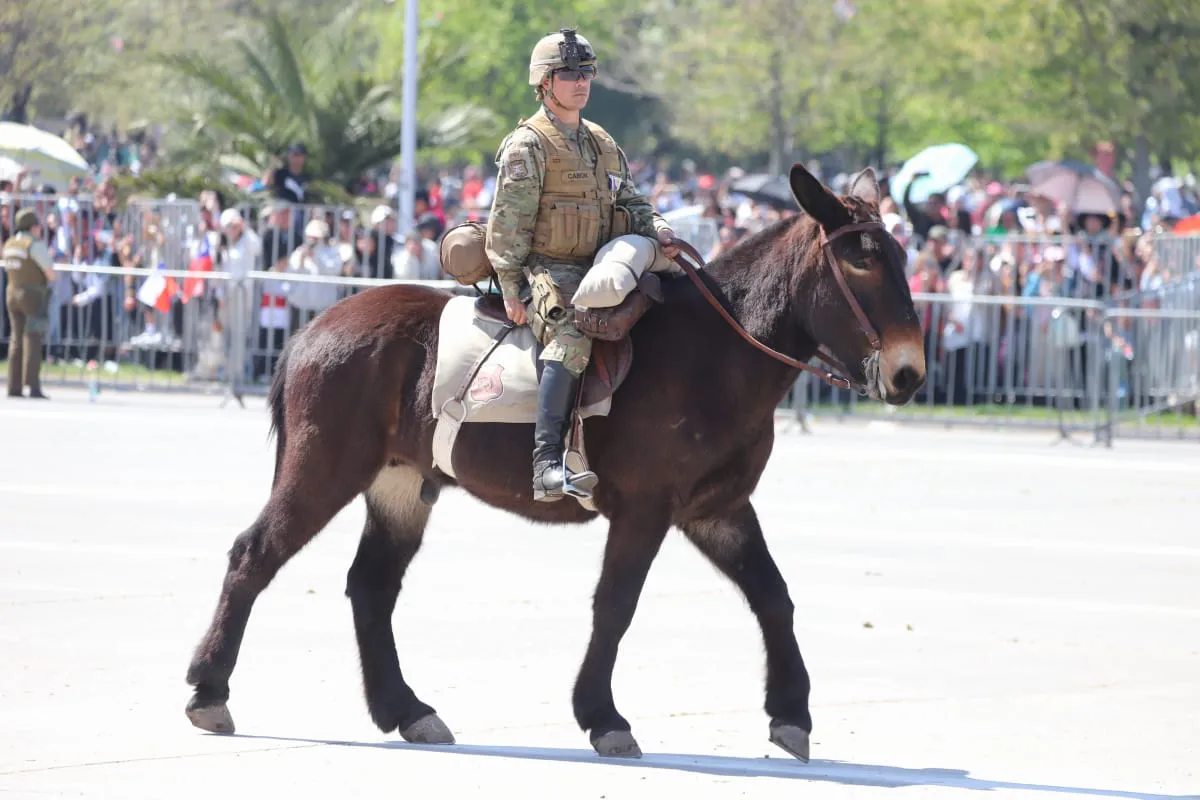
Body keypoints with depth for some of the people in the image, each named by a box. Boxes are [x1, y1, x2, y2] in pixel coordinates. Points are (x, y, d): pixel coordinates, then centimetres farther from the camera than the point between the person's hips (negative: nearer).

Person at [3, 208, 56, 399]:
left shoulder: (9, 245, 10)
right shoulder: (35, 245, -13)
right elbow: (50, 273, -15)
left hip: (12, 293, 7)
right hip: (34, 295, -7)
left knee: (17, 340, 10)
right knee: (32, 340, -8)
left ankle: (14, 386, 7)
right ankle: (33, 387, -15)